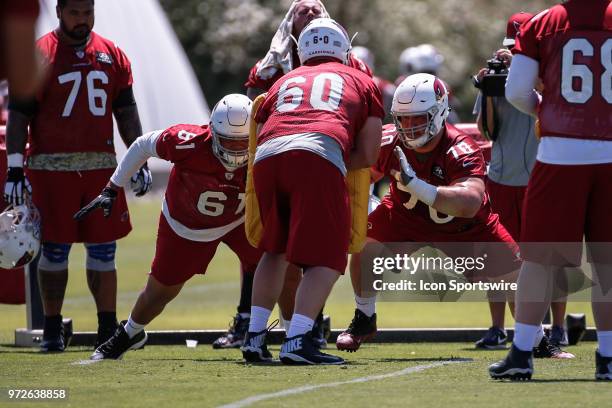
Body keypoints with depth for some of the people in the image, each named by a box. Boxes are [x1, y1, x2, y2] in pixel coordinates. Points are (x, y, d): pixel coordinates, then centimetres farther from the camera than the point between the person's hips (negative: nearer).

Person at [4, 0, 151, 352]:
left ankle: (108, 331, 9)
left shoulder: (112, 55, 10)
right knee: (55, 248, 1)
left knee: (103, 249, 4)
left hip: (101, 165, 3)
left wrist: (140, 161, 12)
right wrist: (15, 171, -9)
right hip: (52, 168, -3)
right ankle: (52, 329, 9)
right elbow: (19, 116, -4)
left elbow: (126, 112, 16)